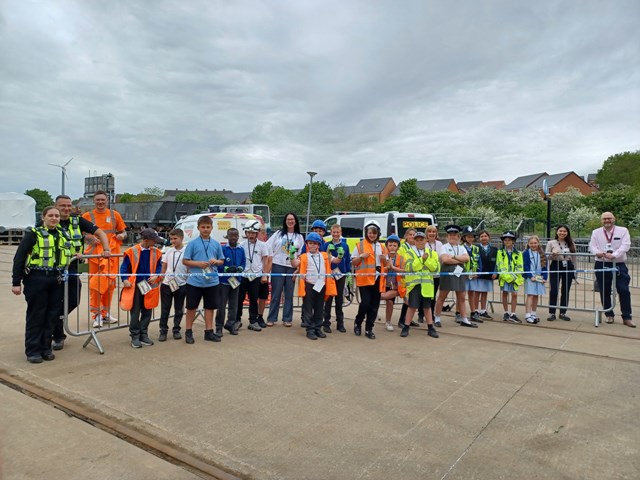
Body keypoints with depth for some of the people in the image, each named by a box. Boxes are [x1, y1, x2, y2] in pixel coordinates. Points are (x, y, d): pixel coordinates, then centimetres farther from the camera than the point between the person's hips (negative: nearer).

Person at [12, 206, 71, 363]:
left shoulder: (64, 235, 13)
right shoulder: (33, 233, -4)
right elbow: (19, 257, -6)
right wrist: (16, 282, -8)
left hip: (56, 280, 5)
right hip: (36, 279, -5)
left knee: (51, 315, 9)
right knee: (35, 315, 3)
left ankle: (46, 348, 21)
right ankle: (32, 350, 13)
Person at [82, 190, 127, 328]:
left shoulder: (114, 215, 9)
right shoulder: (87, 216, 5)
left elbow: (123, 232, 15)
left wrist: (121, 236, -7)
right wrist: (89, 238, -12)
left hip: (112, 252, 2)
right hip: (95, 252, -1)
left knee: (109, 283, 6)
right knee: (95, 283, -3)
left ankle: (105, 312, 18)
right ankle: (97, 313, 5)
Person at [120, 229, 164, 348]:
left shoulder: (156, 252, 1)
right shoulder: (132, 251, -10)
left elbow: (159, 266, 11)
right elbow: (124, 267, -5)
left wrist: (156, 275, -6)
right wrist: (125, 280, -15)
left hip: (149, 285, 4)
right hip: (135, 286, -4)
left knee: (147, 312, 10)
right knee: (135, 312, 3)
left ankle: (143, 335, 22)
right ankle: (135, 336, 13)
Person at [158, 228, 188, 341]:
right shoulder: (169, 251, 4)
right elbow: (164, 267, 10)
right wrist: (161, 280, 5)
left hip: (181, 285, -2)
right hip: (167, 284, 3)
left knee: (179, 309, 9)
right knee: (165, 309, 7)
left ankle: (176, 330, 23)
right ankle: (163, 331, 17)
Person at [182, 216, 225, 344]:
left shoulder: (216, 244, 6)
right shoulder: (192, 243, -3)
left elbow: (222, 260, 12)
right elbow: (185, 260, -2)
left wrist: (216, 261, -10)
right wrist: (198, 263, -16)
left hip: (212, 281, 3)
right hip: (194, 281, -3)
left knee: (210, 307, 10)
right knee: (191, 307, 8)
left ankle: (209, 332, 22)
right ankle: (188, 332, 22)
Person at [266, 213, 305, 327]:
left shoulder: (299, 237, 9)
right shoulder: (278, 234, 7)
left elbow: (301, 255, 6)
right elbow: (268, 247, 3)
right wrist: (270, 261, -3)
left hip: (291, 267, 1)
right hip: (277, 266, -1)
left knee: (289, 294, 5)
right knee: (276, 293, 0)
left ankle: (287, 319, 14)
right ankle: (271, 318, 8)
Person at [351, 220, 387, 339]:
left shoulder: (381, 247, 14)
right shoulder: (360, 245, 2)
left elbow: (386, 264, 19)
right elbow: (353, 262, 2)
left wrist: (384, 259, -2)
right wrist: (361, 256, -14)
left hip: (378, 278, 4)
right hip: (364, 278, -4)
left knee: (374, 305, 5)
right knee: (365, 302, -11)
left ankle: (369, 329, 16)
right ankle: (357, 323, 15)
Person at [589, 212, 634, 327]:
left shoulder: (623, 231, 3)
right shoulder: (596, 232, 8)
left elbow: (625, 245, -10)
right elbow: (592, 245, -2)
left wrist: (613, 255, -27)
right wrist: (597, 252, -25)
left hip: (619, 265, -1)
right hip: (602, 265, 2)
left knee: (624, 291, -4)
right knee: (604, 291, 7)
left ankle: (627, 317, 6)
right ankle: (609, 315, 20)